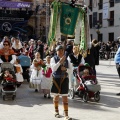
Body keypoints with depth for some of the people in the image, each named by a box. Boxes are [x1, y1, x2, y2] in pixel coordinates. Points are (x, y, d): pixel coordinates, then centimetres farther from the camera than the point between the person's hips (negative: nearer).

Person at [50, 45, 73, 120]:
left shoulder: (67, 60, 3)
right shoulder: (53, 59, -4)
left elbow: (71, 71, 4)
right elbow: (53, 68, -19)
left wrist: (65, 69, -16)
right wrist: (60, 61, -25)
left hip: (64, 79, 1)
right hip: (56, 79, -1)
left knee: (65, 97, -1)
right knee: (56, 96, 13)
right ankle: (56, 112, 33)